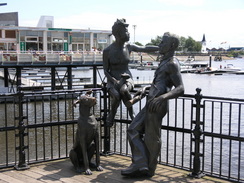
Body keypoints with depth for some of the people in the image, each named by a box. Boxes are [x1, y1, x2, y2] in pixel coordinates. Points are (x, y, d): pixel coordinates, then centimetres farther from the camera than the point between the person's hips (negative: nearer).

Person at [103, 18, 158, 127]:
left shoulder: (129, 47, 0)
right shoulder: (107, 51, -8)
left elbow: (146, 49, 11)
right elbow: (106, 71, -3)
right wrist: (114, 81, -19)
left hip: (127, 78, 1)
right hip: (113, 79, -1)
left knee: (123, 90, -35)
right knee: (116, 96, -34)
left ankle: (131, 113, -11)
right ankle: (112, 114, -3)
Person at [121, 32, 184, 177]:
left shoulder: (172, 64, -10)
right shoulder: (164, 62, 21)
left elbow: (180, 89, -20)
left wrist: (162, 97, -35)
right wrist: (145, 89, 26)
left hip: (157, 106, -10)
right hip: (150, 104, 10)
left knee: (151, 139, 1)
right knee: (134, 130, 8)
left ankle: (149, 169, 17)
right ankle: (140, 165, 6)